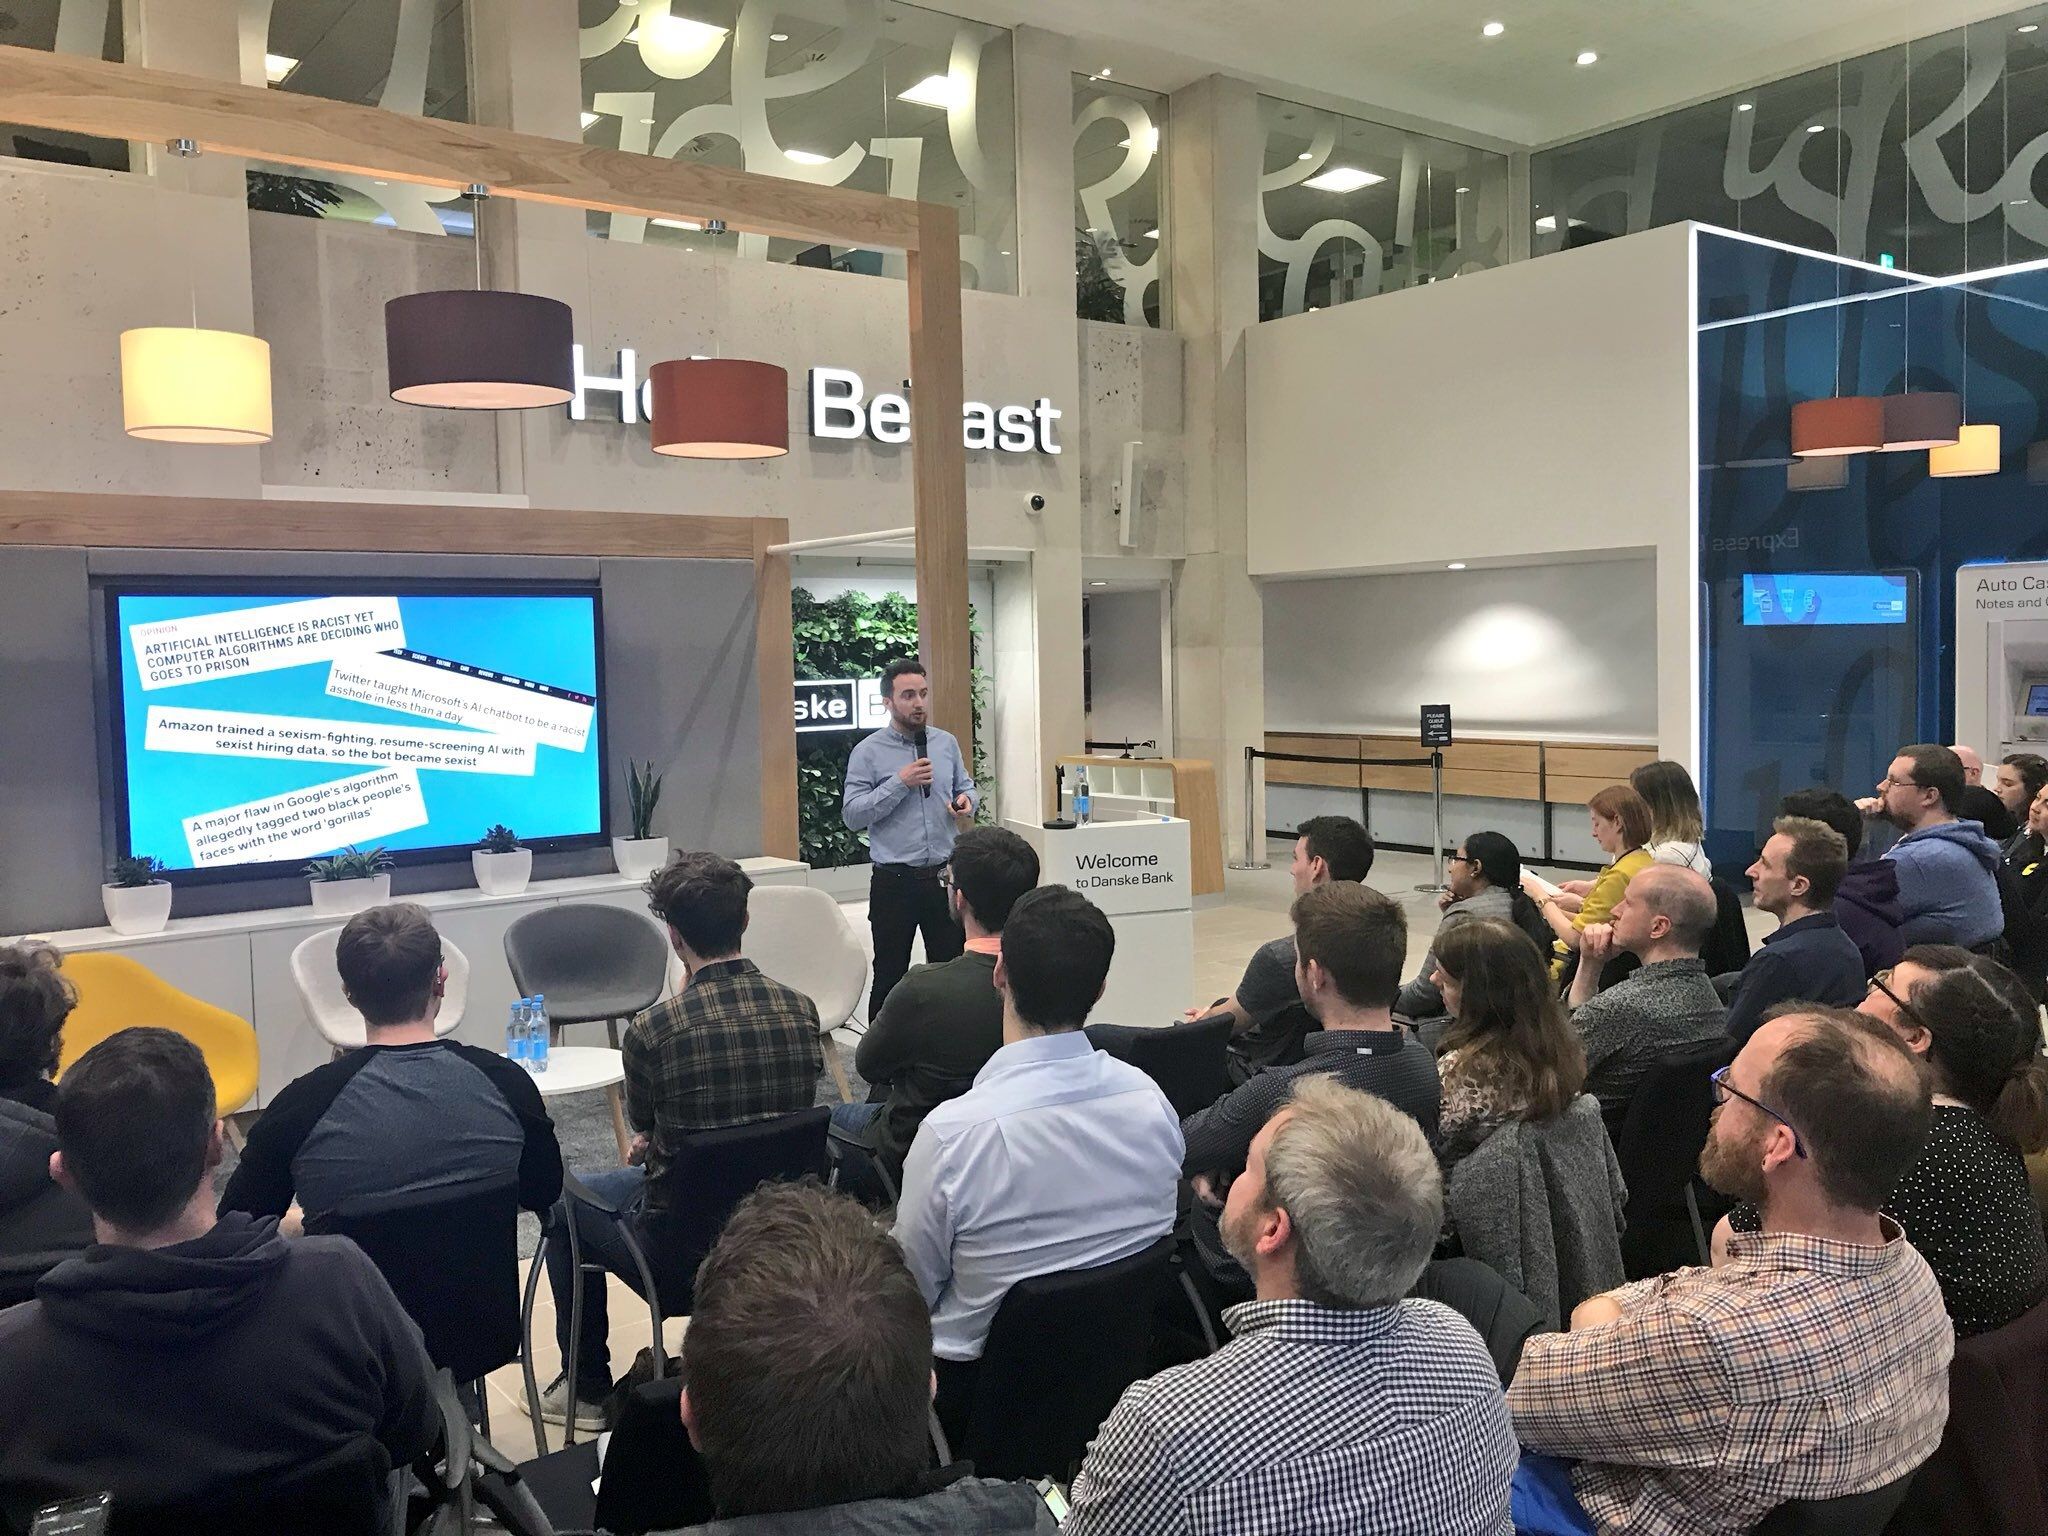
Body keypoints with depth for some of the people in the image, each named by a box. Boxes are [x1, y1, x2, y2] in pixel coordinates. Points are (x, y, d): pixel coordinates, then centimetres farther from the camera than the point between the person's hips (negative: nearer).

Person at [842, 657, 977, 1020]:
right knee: (889, 977, 5)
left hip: (944, 877, 4)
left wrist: (967, 799, -5)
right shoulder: (868, 752, -5)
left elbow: (966, 785, 19)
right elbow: (852, 815, -11)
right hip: (894, 882, -4)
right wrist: (900, 783, -18)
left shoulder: (947, 743, 7)